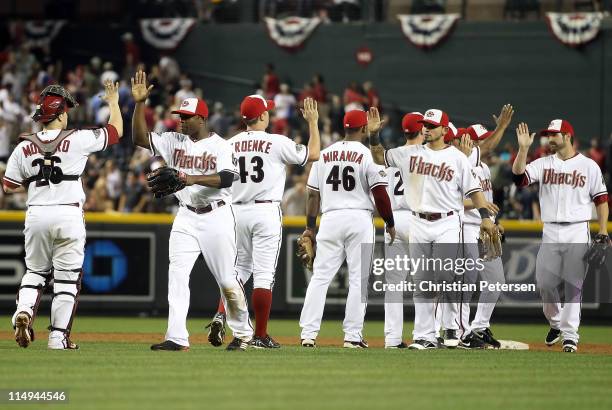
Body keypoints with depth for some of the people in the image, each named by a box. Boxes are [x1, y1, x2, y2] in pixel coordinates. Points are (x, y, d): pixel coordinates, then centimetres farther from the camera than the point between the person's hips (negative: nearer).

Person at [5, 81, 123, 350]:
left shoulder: (24, 147, 1)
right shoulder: (78, 140, -6)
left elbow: (8, 187, 6)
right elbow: (116, 130, 7)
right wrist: (113, 102, 24)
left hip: (36, 215, 3)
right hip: (68, 215, -3)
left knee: (35, 271, 19)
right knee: (67, 277, 5)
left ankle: (24, 312, -6)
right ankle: (59, 336, 5)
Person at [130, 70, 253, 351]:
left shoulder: (220, 146, -6)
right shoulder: (174, 141, 8)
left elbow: (227, 178, -20)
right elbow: (140, 137, 1)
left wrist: (191, 179, -31)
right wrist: (139, 103, -9)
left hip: (216, 216, -4)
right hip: (186, 217, 5)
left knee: (227, 280, 1)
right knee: (177, 275, -9)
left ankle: (243, 333, 19)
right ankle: (177, 338, -13)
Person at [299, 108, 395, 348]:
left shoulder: (325, 155, 9)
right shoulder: (367, 155, -4)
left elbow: (313, 194, 9)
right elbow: (380, 193, -8)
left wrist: (310, 227, 15)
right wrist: (390, 224, 2)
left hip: (330, 219, 4)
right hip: (359, 219, -4)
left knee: (320, 277, 5)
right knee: (359, 279, 2)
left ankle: (308, 334, -3)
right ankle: (352, 336, -2)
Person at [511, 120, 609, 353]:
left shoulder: (588, 166, 3)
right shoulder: (543, 164, 9)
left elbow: (601, 200, 3)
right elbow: (519, 176, -6)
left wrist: (603, 233, -5)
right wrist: (524, 148, -15)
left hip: (577, 231, -3)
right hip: (550, 232, 3)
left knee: (574, 285, -5)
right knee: (544, 282, 1)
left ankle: (570, 334, 0)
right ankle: (556, 323, 24)